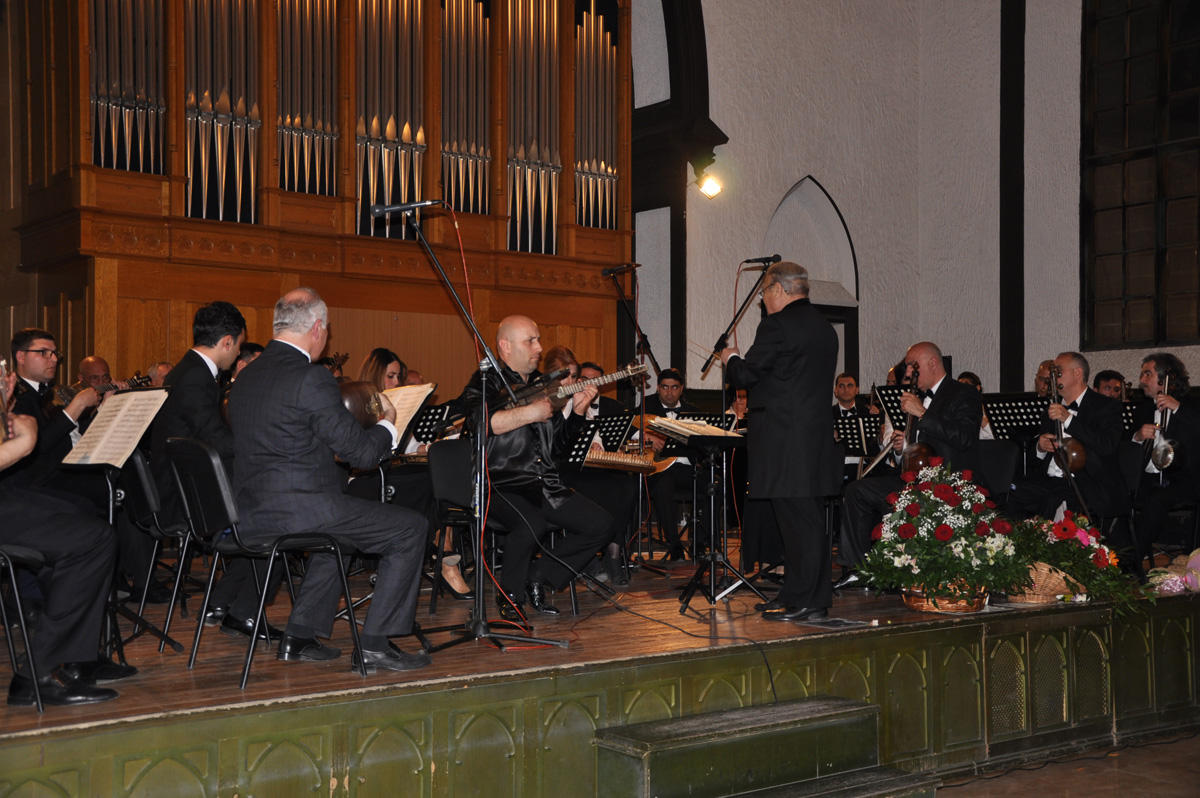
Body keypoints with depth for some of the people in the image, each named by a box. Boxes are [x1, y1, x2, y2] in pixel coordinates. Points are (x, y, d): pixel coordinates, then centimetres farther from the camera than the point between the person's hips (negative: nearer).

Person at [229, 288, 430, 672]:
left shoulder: (246, 376, 12)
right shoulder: (312, 377, -15)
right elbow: (361, 452, -12)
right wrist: (387, 424, 8)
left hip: (252, 515, 9)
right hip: (299, 508, -9)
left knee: (342, 523, 35)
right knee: (410, 528, 2)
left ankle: (300, 636, 29)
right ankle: (374, 644, 3)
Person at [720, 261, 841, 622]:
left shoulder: (777, 325, -12)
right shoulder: (825, 327, 16)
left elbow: (746, 376, -11)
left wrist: (731, 359, 10)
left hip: (784, 439, -9)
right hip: (817, 433, 9)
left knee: (797, 519, -5)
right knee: (806, 518, 13)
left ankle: (805, 602, 0)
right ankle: (807, 595, 20)